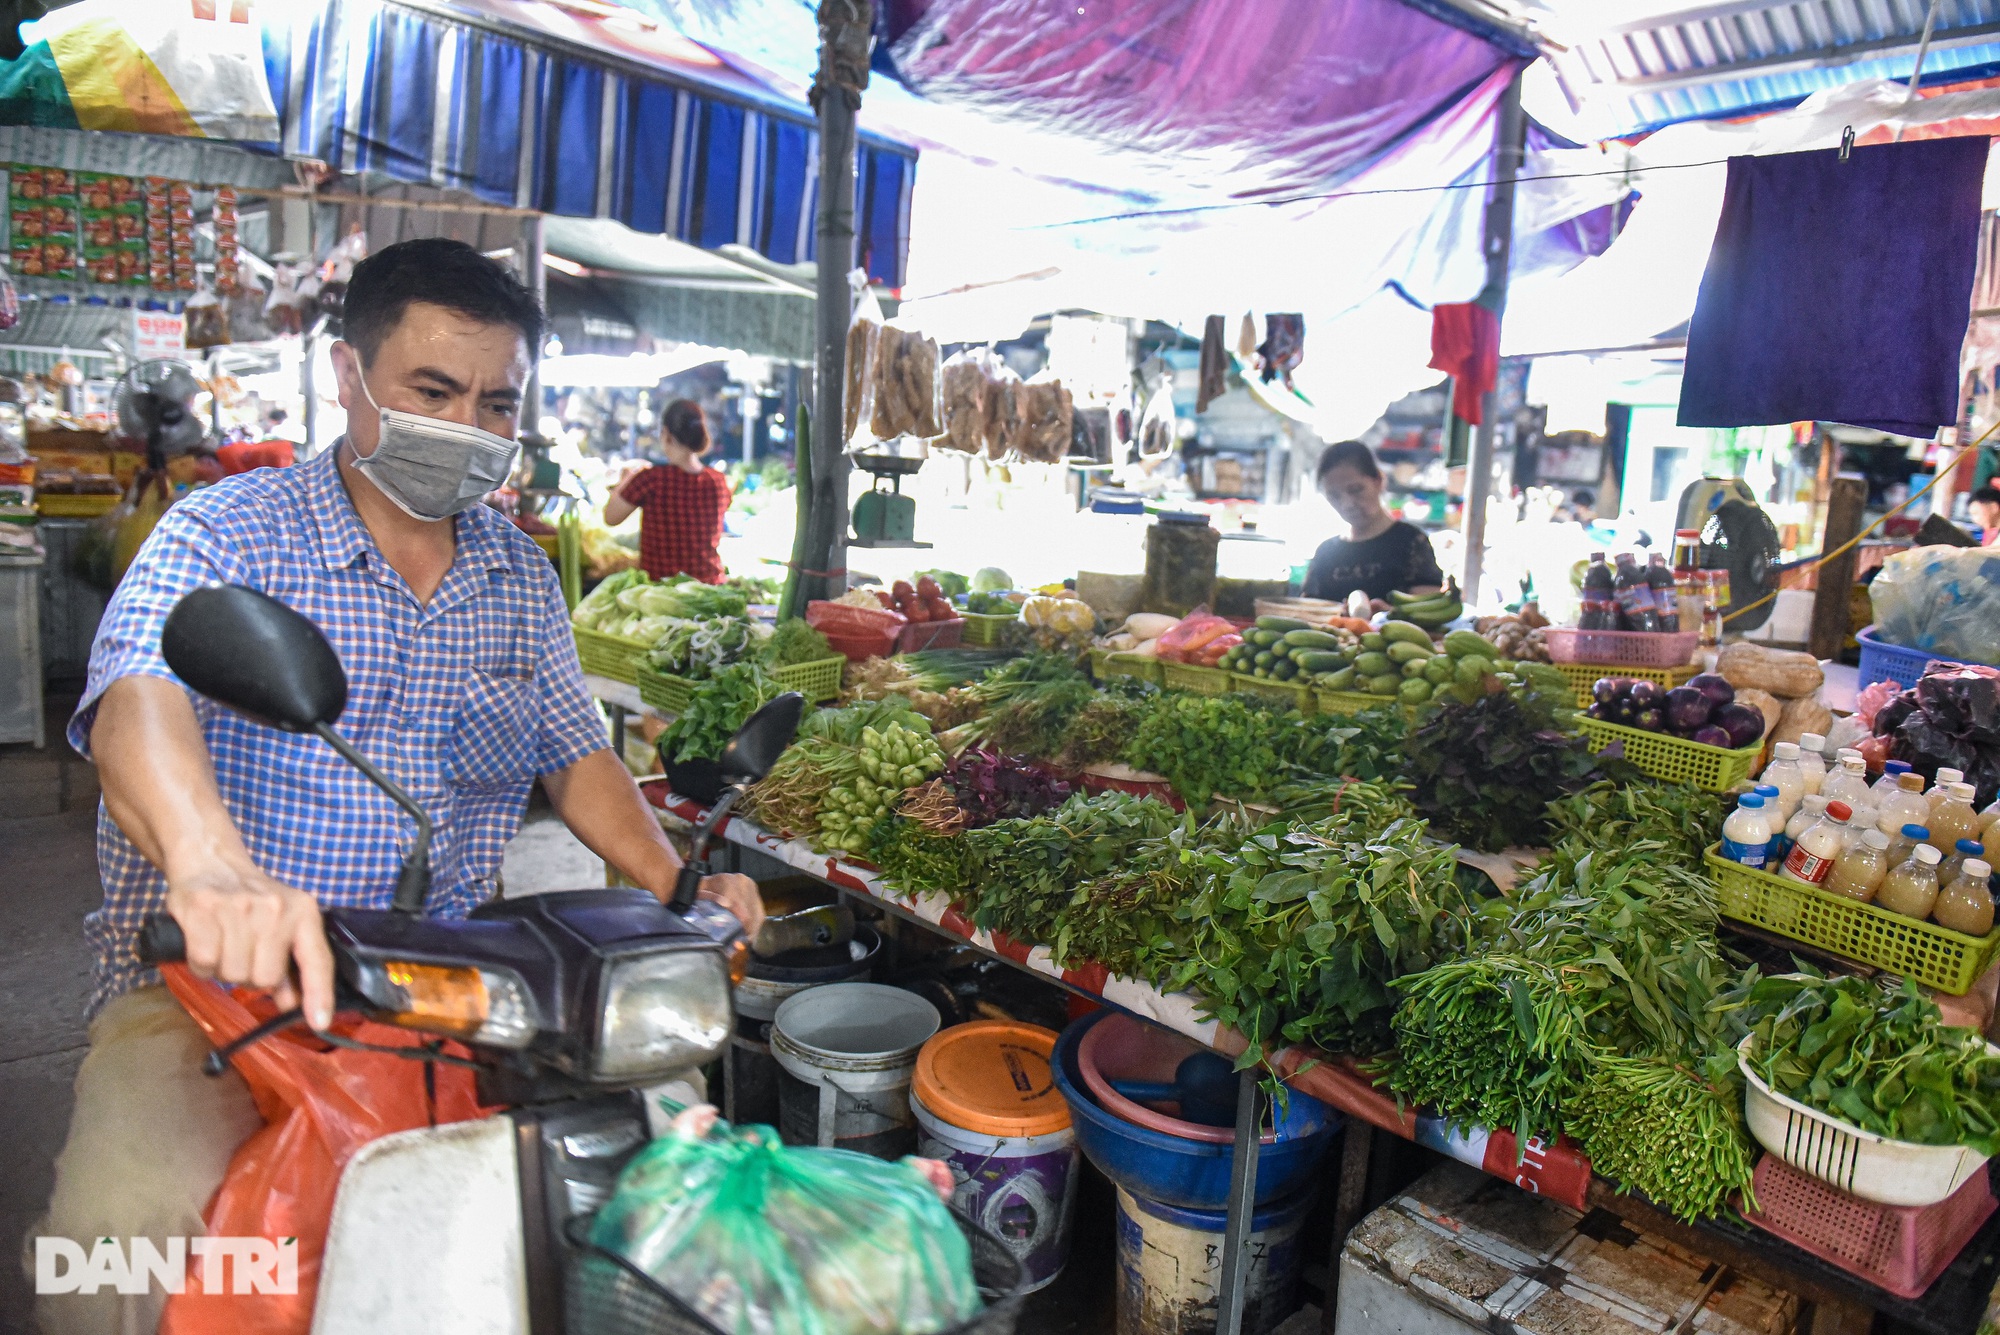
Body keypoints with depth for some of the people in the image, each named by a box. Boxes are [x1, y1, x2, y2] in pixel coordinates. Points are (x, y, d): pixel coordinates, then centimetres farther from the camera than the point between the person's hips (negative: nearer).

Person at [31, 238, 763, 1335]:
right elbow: (138, 696, -25)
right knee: (132, 1226, -28)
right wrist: (210, 863, -47)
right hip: (209, 986, -3)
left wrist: (677, 888, -2)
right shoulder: (228, 531, -6)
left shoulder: (523, 576, 10)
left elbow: (573, 751, 16)